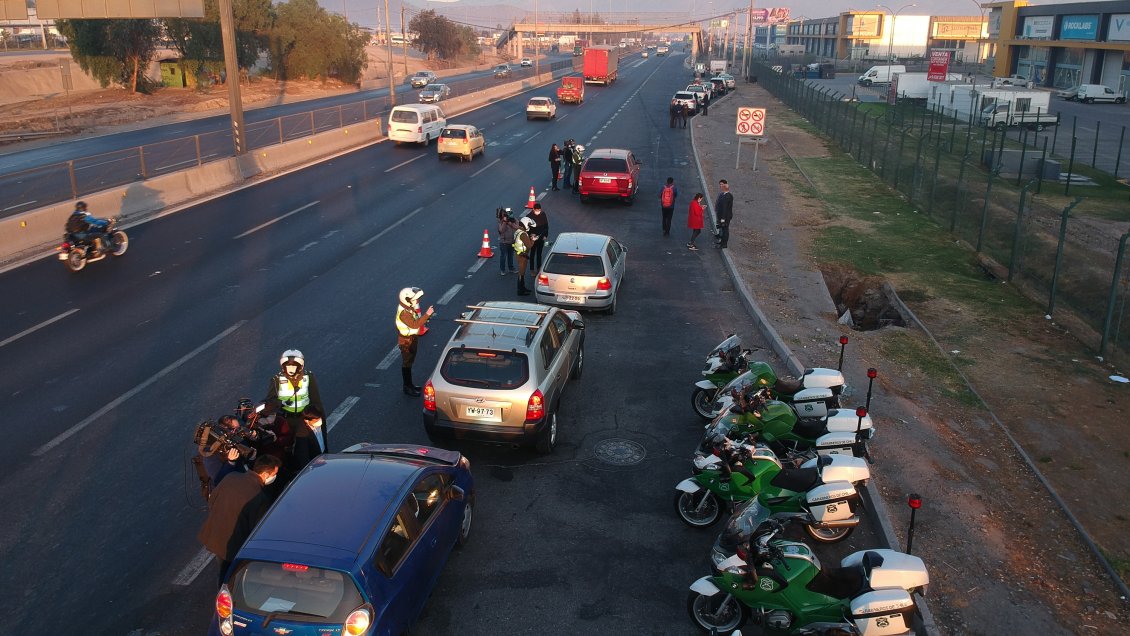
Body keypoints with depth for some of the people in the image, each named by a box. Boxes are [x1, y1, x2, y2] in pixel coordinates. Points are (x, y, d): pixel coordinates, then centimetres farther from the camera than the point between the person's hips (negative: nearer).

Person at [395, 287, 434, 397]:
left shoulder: (409, 307, 0)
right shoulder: (404, 312, -30)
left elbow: (416, 319, 12)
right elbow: (414, 324, -35)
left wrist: (424, 318, -4)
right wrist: (427, 314, -37)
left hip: (412, 338, 9)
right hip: (407, 341, -9)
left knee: (409, 362, 20)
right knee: (407, 364, 3)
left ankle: (410, 384, 34)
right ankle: (407, 388, 13)